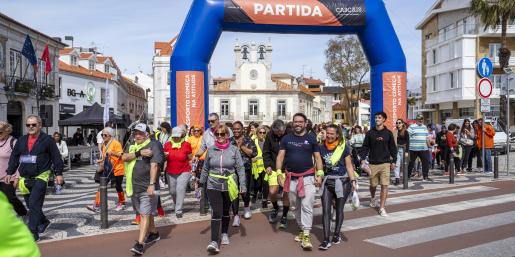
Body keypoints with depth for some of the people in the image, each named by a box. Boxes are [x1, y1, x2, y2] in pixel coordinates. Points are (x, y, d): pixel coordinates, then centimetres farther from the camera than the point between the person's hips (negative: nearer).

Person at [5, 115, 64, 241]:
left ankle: (33, 234, -6)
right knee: (31, 205, 13)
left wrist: (58, 173, -8)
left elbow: (56, 157, -4)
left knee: (34, 205, -11)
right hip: (25, 179, 6)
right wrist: (9, 173, 12)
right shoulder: (21, 140, 12)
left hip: (40, 177, -6)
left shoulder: (47, 140, -4)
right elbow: (14, 157, 18)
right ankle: (44, 222, 35)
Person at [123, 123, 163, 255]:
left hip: (147, 187, -7)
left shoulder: (153, 145, -8)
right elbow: (124, 157, -5)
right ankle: (154, 233, 37)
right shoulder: (133, 147, 15)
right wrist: (139, 153, -19)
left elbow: (154, 165, -18)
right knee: (145, 213, 19)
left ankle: (139, 244, -7)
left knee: (145, 214, -7)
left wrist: (152, 184, -27)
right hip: (134, 187, 7)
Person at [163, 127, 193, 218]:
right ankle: (177, 204, 41)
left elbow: (190, 158, 4)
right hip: (170, 172, 3)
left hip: (184, 172, -3)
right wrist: (165, 155, -9)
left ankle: (178, 211, -9)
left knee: (180, 189, -16)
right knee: (172, 191, 11)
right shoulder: (167, 144, 2)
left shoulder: (186, 145, -5)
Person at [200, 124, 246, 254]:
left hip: (229, 186, 0)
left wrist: (243, 185, -9)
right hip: (213, 186, 0)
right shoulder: (211, 149, 1)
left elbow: (240, 168, -3)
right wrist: (201, 183, 11)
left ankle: (224, 234, 36)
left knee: (225, 211, 15)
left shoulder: (234, 149, -3)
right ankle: (214, 241, -9)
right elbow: (205, 168, 10)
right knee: (216, 212, -10)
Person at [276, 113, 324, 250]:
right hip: (291, 178, 2)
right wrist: (279, 173, -11)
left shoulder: (311, 138, 2)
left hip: (308, 177, -2)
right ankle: (301, 229, 29)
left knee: (306, 206, -10)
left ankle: (306, 235, -8)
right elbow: (280, 156, 1)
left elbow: (317, 157, 4)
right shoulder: (286, 139, 5)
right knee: (296, 207, 13)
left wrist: (319, 174, -7)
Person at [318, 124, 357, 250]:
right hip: (327, 182, 2)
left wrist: (353, 181, -11)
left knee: (339, 209, 10)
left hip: (342, 182, -2)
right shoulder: (321, 148, 0)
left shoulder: (344, 147, -6)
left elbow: (349, 166, -3)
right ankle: (326, 240, -1)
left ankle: (336, 235, 27)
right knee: (326, 210, -4)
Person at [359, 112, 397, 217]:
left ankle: (382, 208, 0)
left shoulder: (388, 133, 3)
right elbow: (365, 147, 3)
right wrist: (363, 159, -7)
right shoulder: (370, 133, 2)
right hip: (373, 163, 1)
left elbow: (393, 148, 7)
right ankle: (373, 198, 43)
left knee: (384, 185, -6)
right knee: (373, 184, 11)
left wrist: (393, 161, 4)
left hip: (385, 163, 0)